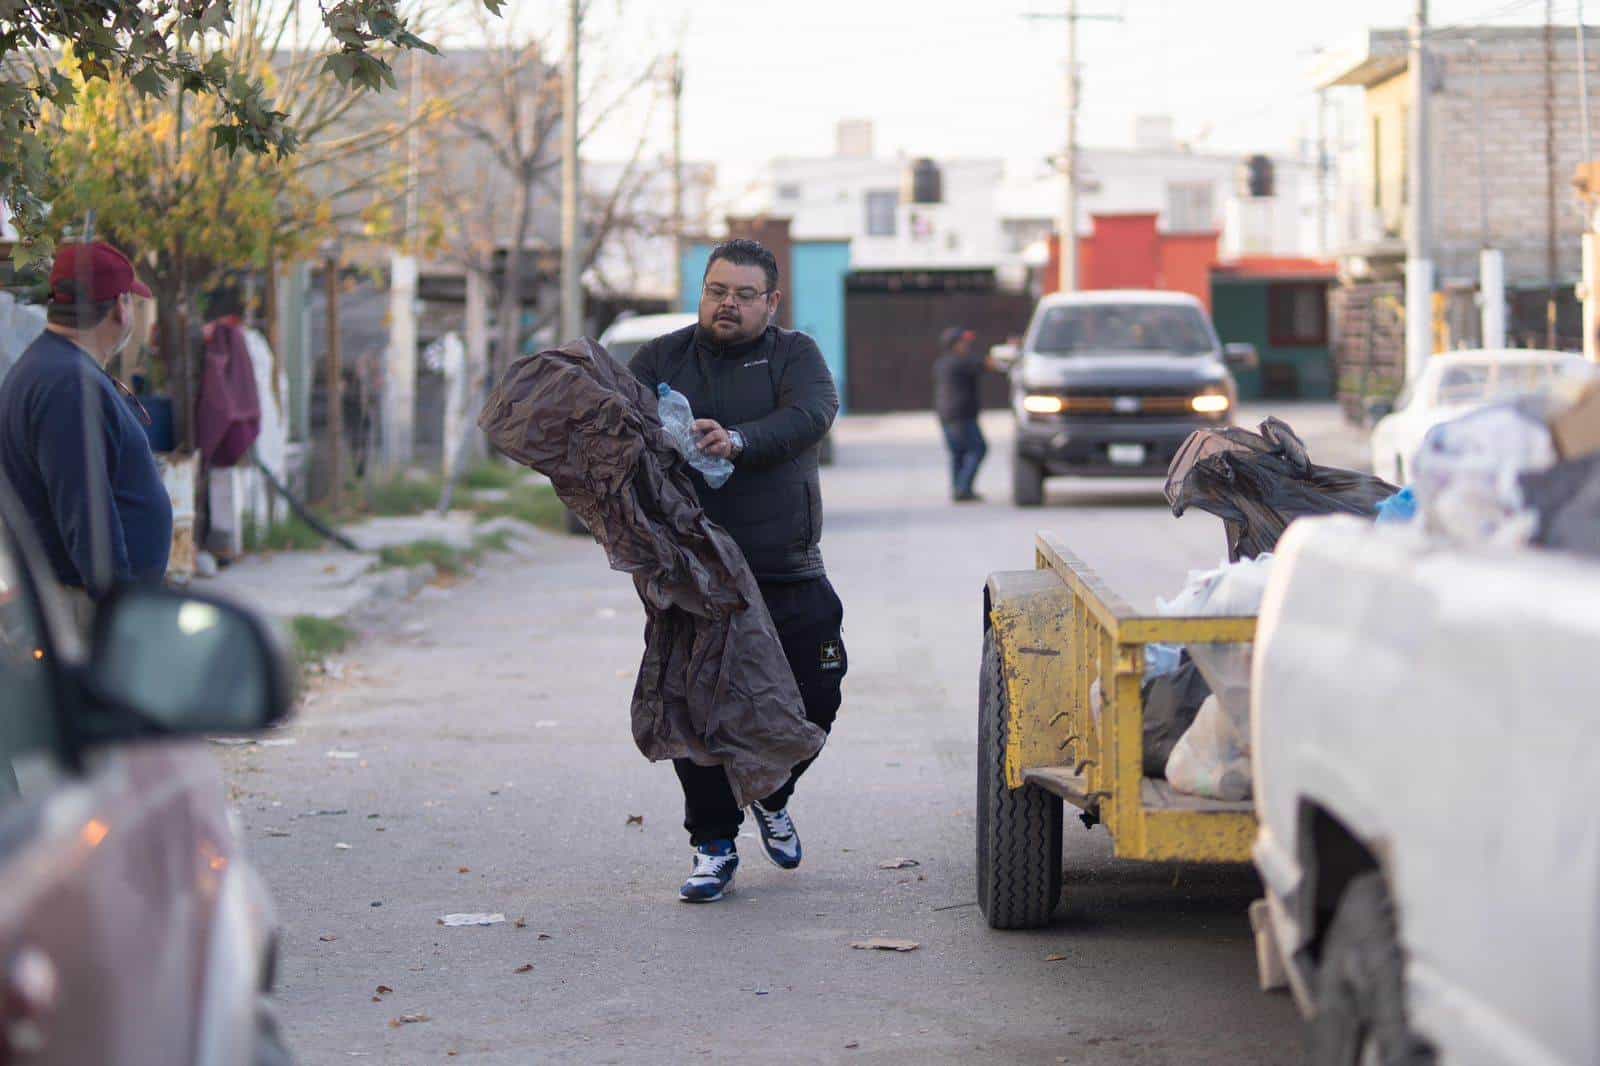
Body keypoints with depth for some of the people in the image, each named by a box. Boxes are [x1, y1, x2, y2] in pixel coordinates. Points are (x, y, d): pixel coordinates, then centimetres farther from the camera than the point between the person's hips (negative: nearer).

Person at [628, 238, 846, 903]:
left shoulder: (793, 355, 6)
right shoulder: (661, 359, 10)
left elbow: (812, 413, -15)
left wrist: (739, 440, -33)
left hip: (787, 575, 0)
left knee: (813, 700, 3)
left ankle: (770, 798, 33)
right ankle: (713, 846, 12)